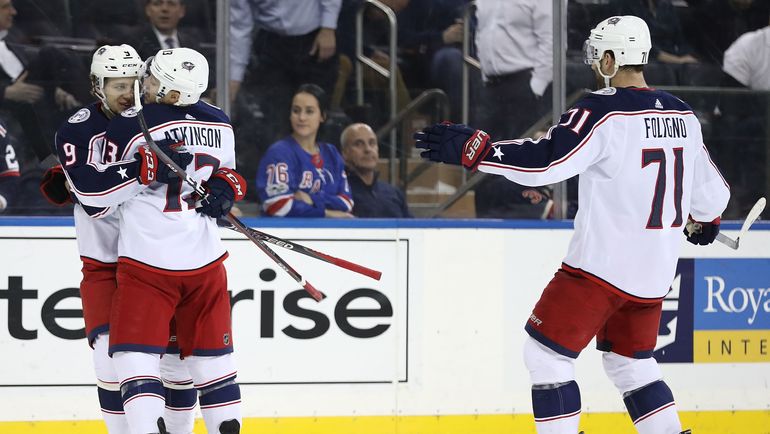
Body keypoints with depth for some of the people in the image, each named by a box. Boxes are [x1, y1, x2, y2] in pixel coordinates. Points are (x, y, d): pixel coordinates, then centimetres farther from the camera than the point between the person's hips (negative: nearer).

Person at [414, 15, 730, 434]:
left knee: (546, 352, 1)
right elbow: (712, 190, 18)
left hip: (601, 266, -7)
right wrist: (704, 221, 41)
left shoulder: (603, 110, -15)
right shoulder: (683, 115, 8)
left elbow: (546, 161, -26)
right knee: (630, 360, 21)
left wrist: (470, 148, -22)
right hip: (655, 272, 8)